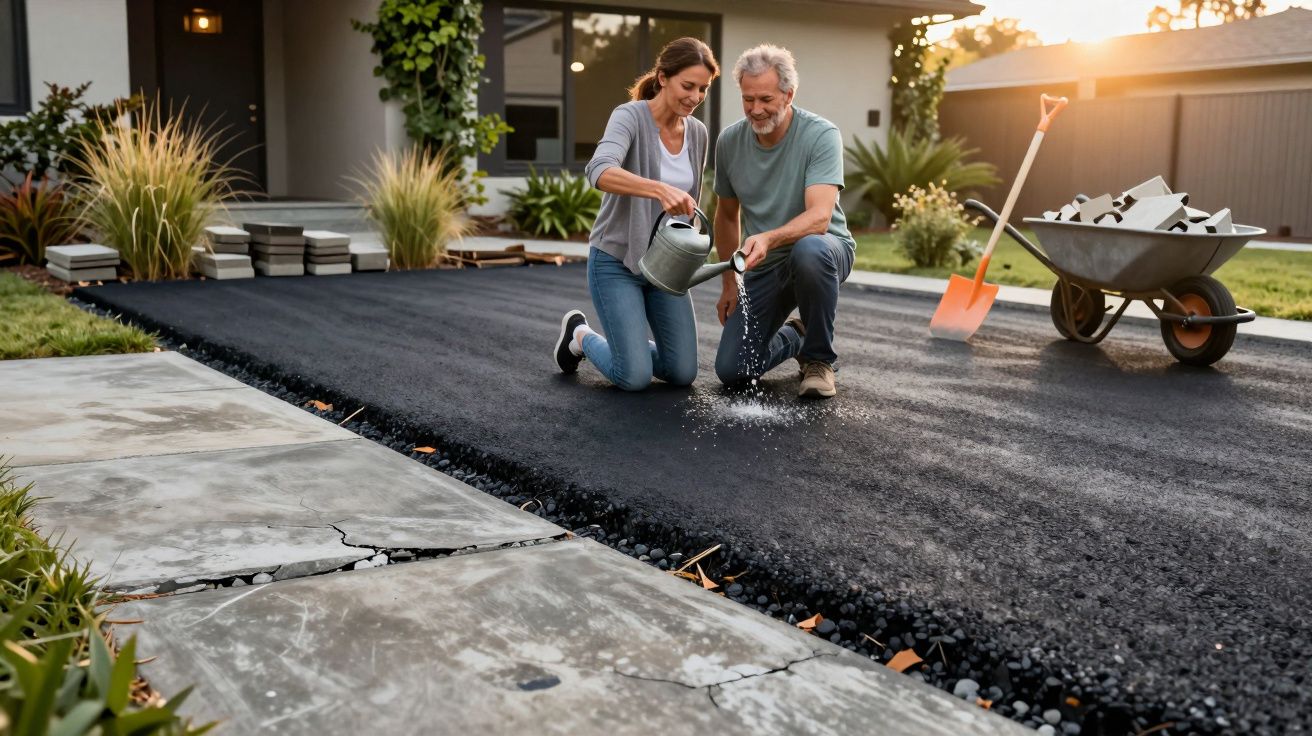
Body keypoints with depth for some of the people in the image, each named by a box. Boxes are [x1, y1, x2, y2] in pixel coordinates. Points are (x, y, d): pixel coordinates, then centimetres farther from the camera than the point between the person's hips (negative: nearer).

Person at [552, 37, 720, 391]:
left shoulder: (697, 134, 1)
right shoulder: (630, 117, -18)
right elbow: (599, 172, -39)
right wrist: (659, 189, -53)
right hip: (616, 260, -6)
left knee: (683, 373, 1)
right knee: (635, 378, -11)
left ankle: (628, 343, 30)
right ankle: (580, 336, 19)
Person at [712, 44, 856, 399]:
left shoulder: (821, 135, -19)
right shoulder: (729, 142, -4)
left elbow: (819, 216, -31)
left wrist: (769, 238, -49)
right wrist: (729, 282, 11)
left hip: (823, 247, -4)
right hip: (763, 264, 4)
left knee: (809, 251, -42)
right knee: (731, 370, -7)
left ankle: (819, 357, -17)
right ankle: (794, 338, 27)